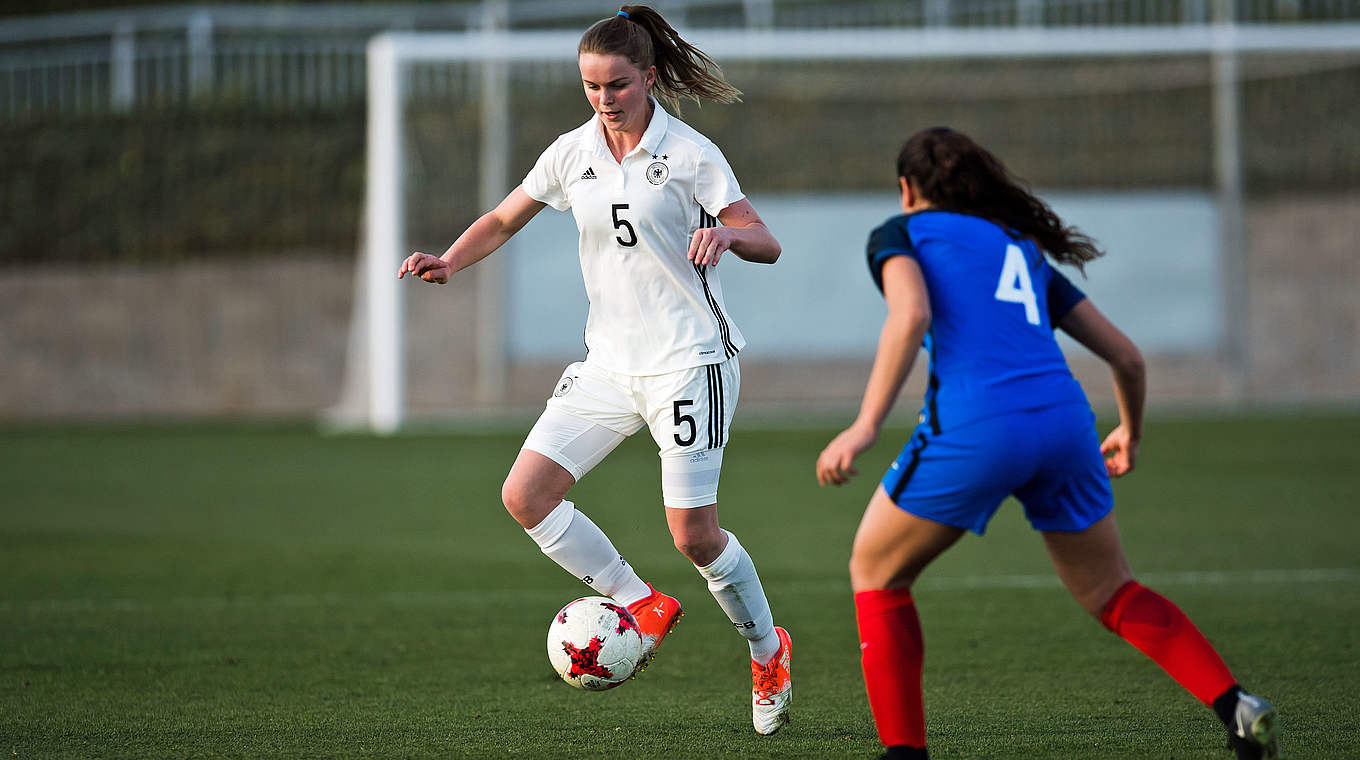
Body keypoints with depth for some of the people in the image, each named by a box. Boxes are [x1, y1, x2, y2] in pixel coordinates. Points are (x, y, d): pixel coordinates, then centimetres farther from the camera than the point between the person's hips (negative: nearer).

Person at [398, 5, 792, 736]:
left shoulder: (690, 154, -9)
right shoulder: (572, 153, 5)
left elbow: (767, 245, -9)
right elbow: (503, 220, 16)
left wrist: (726, 233, -32)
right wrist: (449, 261, -3)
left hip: (690, 360, -6)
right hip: (609, 363, 6)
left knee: (694, 535, -9)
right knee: (524, 495, -8)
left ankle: (768, 650, 17)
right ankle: (641, 606, 8)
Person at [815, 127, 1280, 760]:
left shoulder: (899, 234, 15)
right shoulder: (1023, 249, 29)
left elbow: (910, 314, -9)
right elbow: (1126, 356, 26)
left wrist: (866, 425, -13)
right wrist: (1131, 433, 45)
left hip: (972, 426, -5)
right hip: (1065, 422, 5)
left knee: (875, 573, 17)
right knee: (1110, 592, 21)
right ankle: (1237, 709, 3)